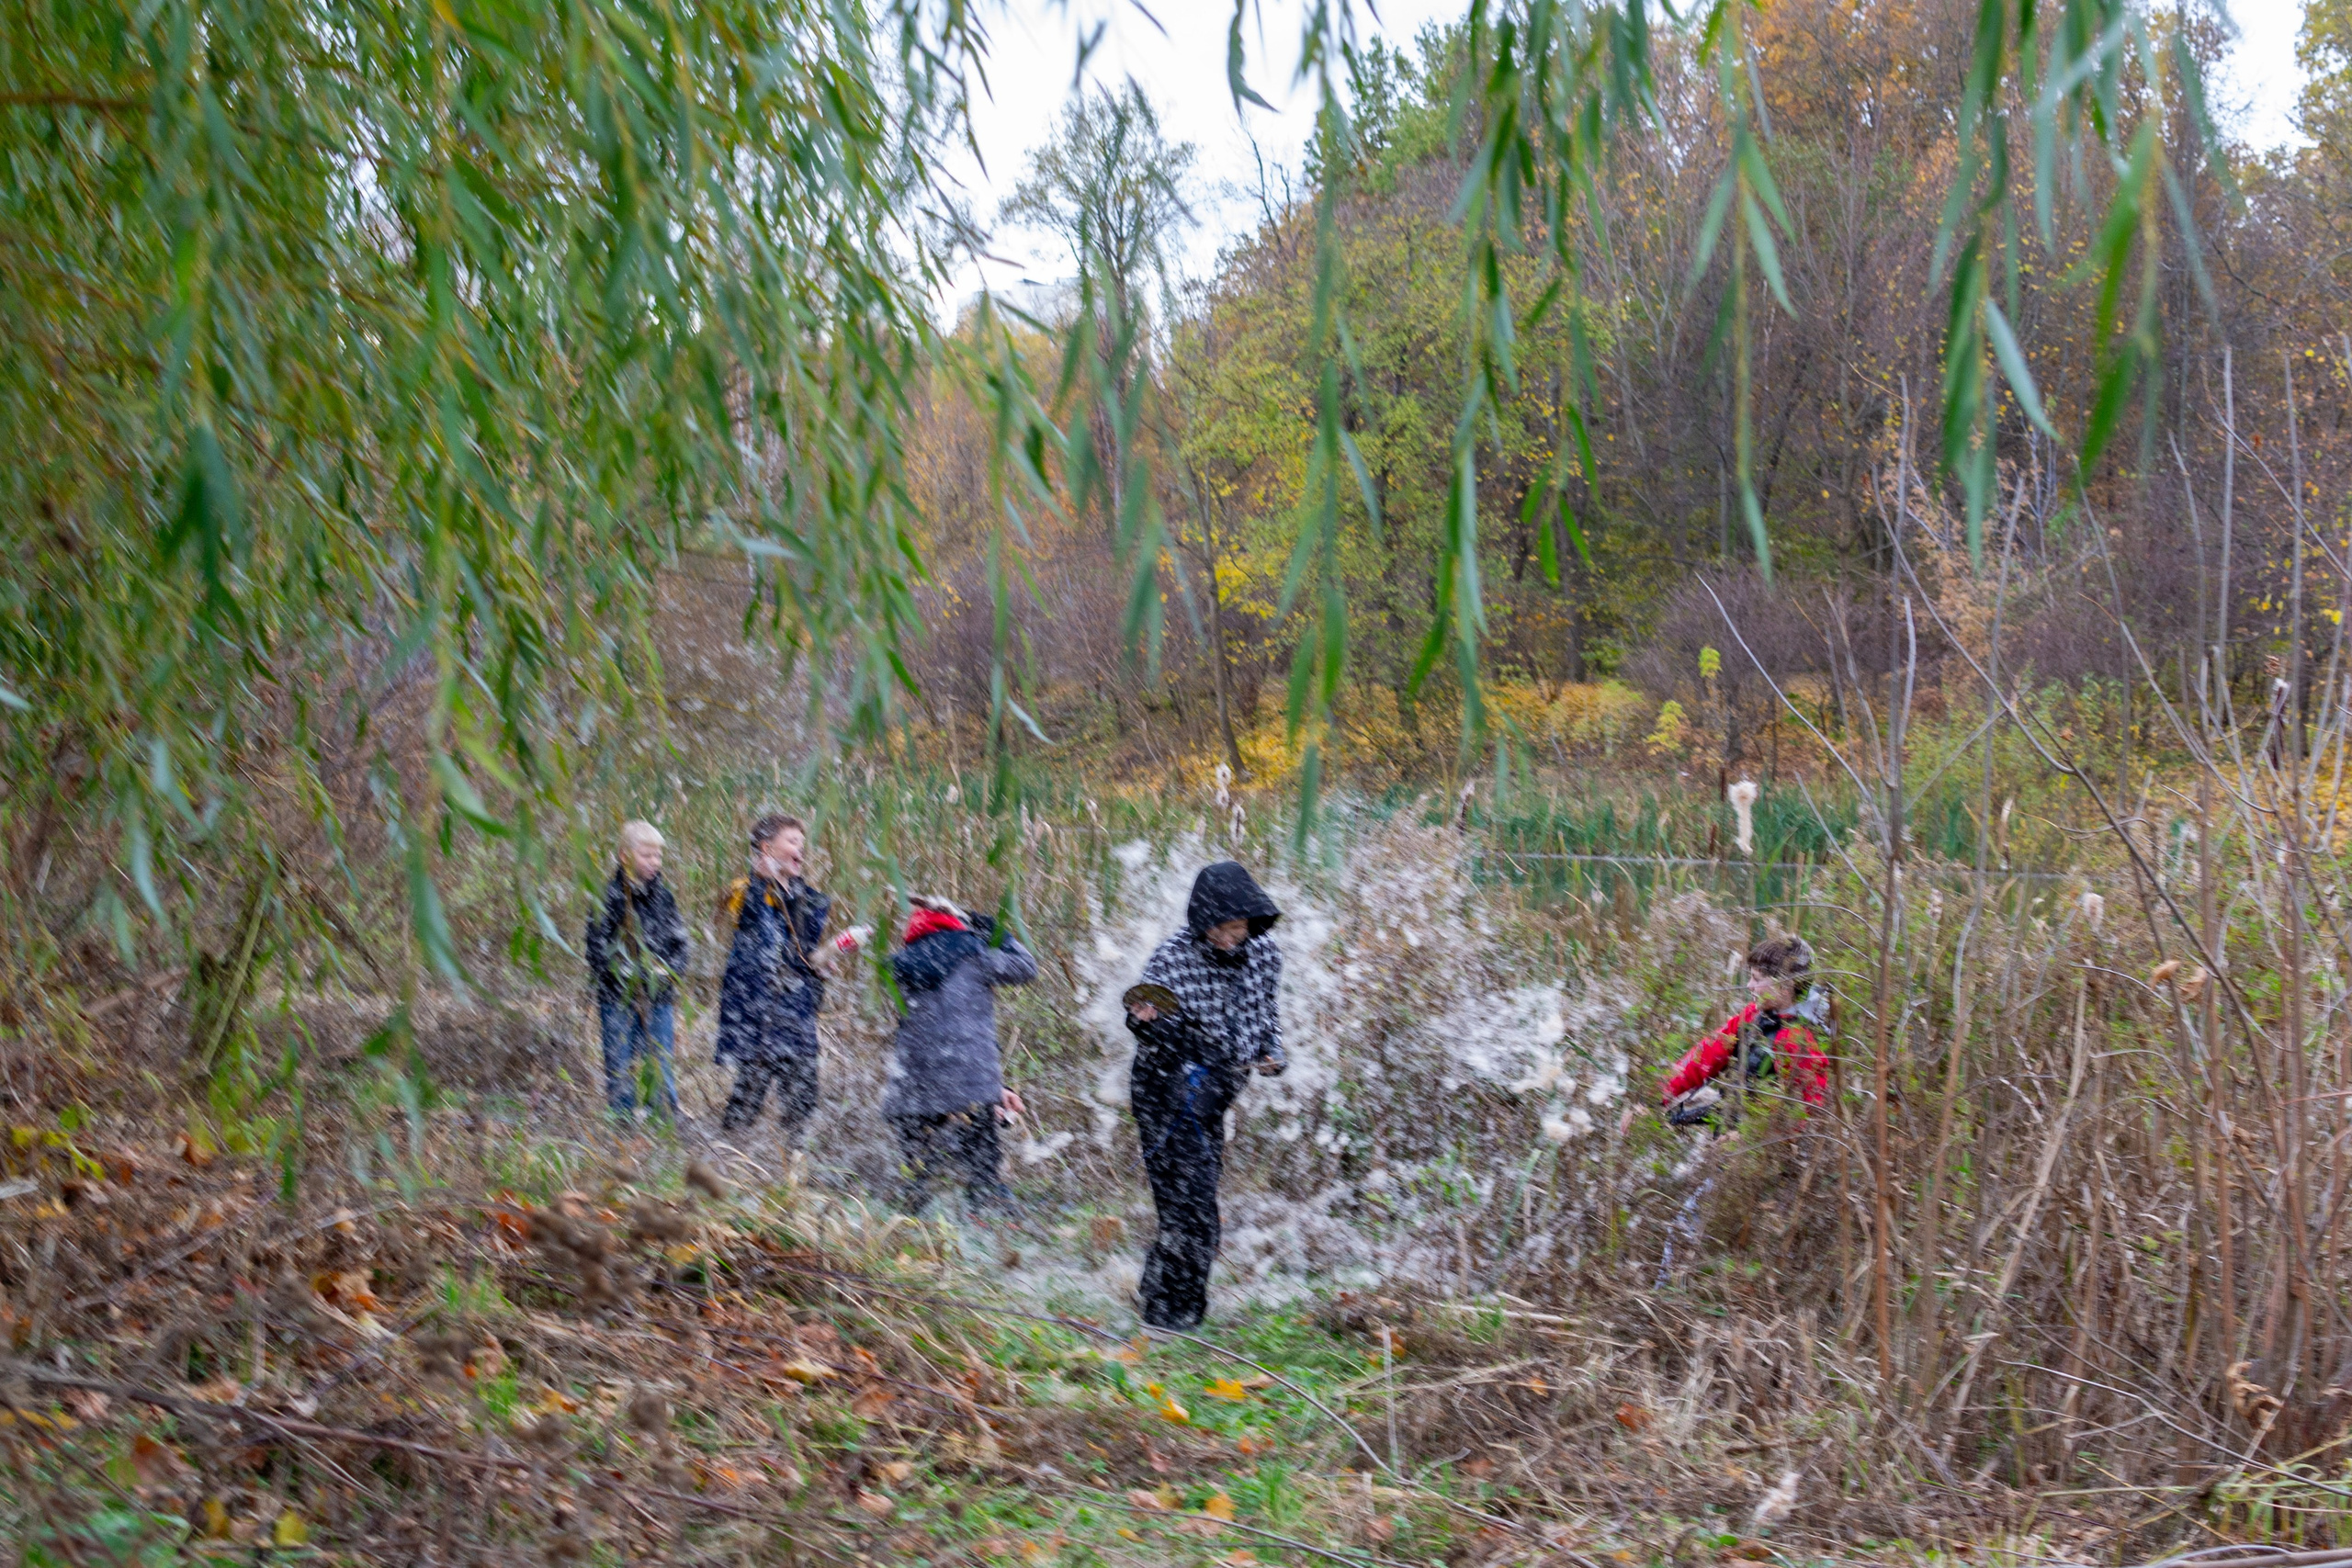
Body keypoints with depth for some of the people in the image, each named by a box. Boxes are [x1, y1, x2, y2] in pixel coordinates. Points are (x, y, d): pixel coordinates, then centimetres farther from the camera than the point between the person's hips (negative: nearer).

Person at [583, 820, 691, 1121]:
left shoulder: (663, 895, 8)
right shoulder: (611, 895, -6)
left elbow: (681, 941, 14)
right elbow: (597, 949, -9)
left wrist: (669, 969, -5)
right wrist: (639, 971, -13)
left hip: (660, 998, 4)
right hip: (619, 998, -4)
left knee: (662, 1070, 6)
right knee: (620, 1070, 2)